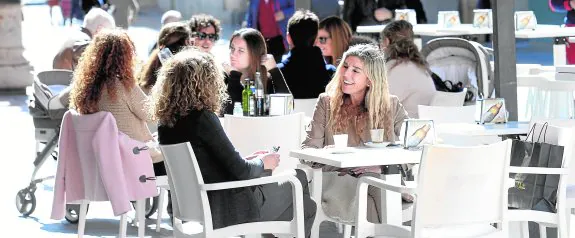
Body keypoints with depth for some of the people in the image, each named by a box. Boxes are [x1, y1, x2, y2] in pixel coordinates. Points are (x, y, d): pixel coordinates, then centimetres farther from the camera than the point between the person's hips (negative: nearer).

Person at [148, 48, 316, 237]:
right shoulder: (202, 117, -22)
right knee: (298, 179, 14)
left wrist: (249, 160, 12)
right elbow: (240, 171, -19)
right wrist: (262, 163, 1)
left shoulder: (166, 121, 2)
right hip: (224, 210, -8)